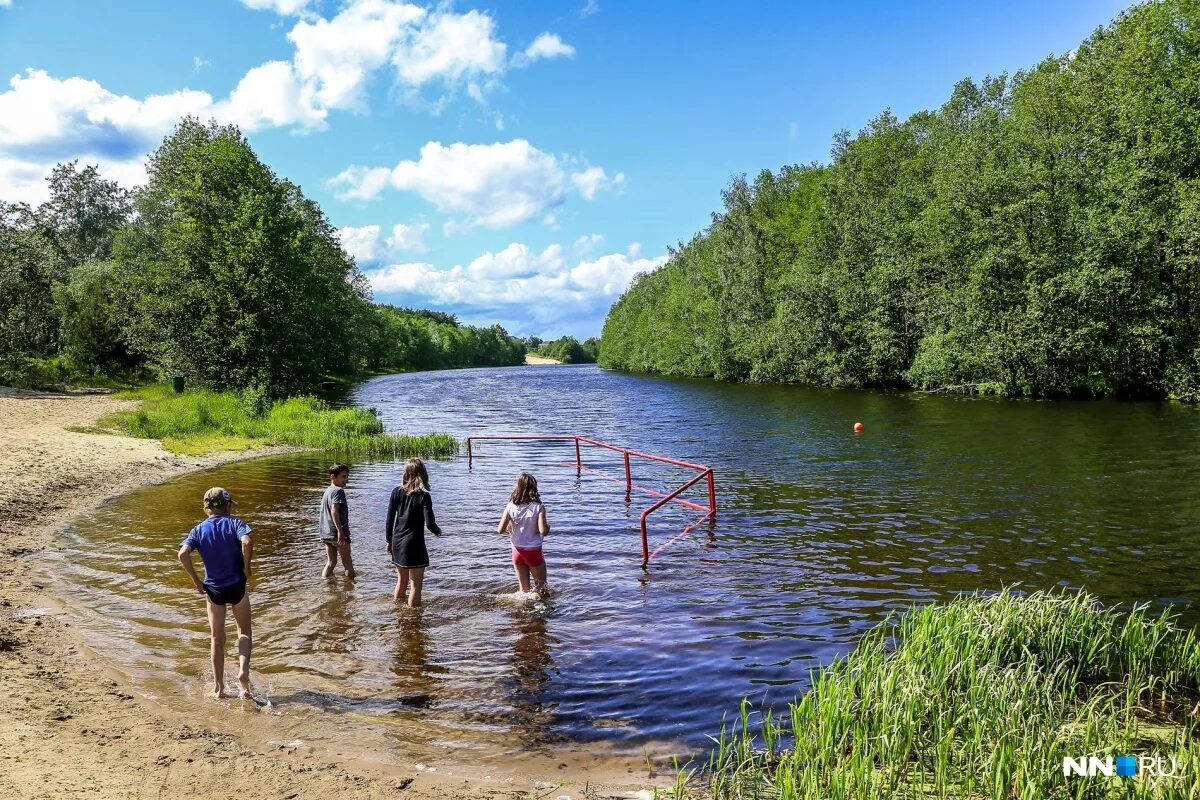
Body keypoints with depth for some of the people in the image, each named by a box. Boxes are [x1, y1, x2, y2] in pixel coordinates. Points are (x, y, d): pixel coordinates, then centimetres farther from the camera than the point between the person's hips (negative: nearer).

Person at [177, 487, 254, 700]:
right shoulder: (235, 523, -6)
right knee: (244, 631, 17)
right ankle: (243, 670, -5)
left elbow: (183, 554, -14)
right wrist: (246, 569, -11)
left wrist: (196, 581, -6)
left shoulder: (199, 530, 1)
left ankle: (219, 688, 18)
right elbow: (247, 543, -25)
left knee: (217, 639, 14)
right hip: (237, 586, -2)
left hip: (214, 589, 2)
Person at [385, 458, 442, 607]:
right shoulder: (423, 496, -14)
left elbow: (389, 520, 3)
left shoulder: (396, 492, -1)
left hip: (397, 544, 6)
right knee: (415, 585, 3)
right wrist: (438, 531, 4)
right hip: (414, 545, -6)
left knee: (401, 581, 22)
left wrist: (389, 541, 15)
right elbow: (430, 524, -18)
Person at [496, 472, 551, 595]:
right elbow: (543, 531, -21)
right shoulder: (538, 507, -14)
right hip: (533, 552, -3)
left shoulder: (511, 507, -6)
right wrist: (548, 525, 1)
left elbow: (500, 530, -7)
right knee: (541, 587, 13)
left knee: (524, 589, 16)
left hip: (517, 551, 3)